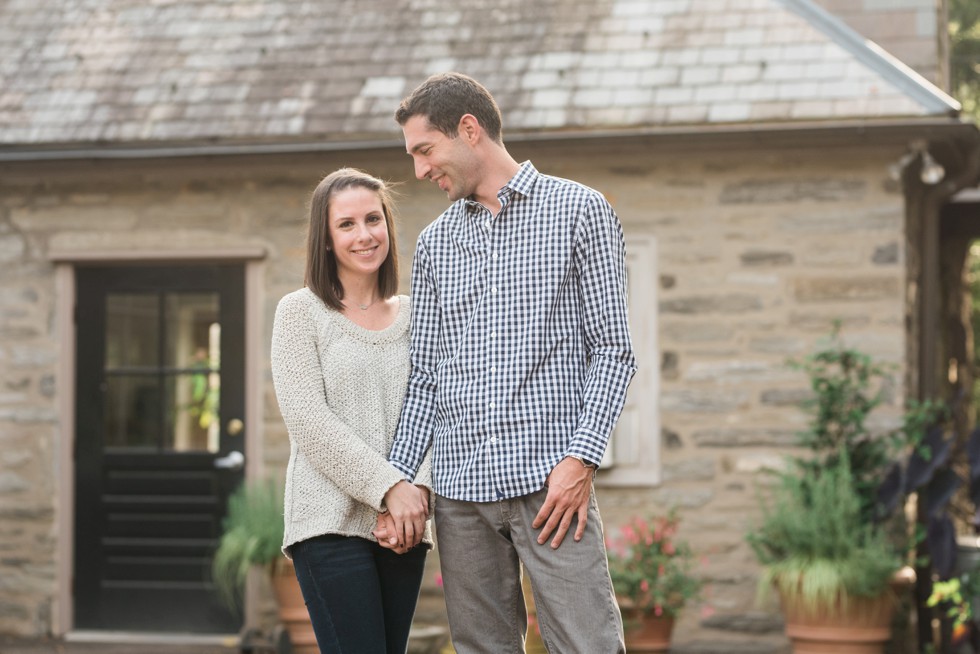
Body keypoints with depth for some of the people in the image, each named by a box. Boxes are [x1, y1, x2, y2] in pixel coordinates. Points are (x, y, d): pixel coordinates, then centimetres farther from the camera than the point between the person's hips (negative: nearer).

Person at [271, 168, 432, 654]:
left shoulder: (412, 317, 15)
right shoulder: (300, 312, 2)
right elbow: (308, 421, -7)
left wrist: (420, 488, -8)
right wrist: (389, 488, -14)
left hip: (404, 526, 4)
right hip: (332, 523, -4)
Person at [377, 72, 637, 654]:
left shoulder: (579, 211, 4)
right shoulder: (435, 243, 18)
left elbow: (612, 349, -1)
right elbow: (427, 376, 17)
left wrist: (581, 459, -12)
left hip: (549, 479, -4)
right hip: (460, 490, 4)